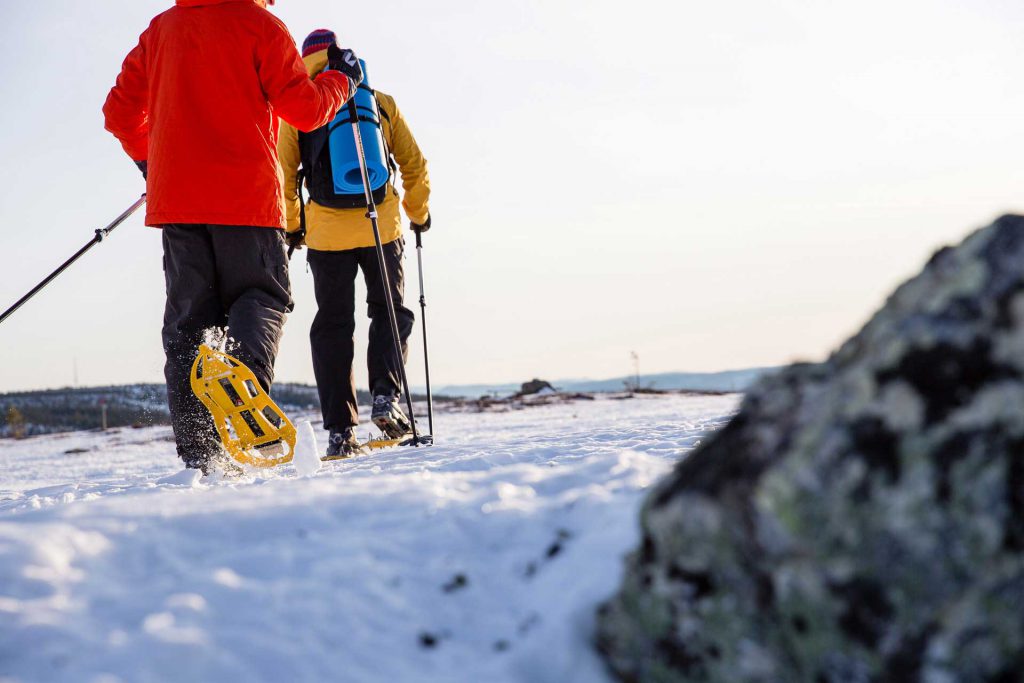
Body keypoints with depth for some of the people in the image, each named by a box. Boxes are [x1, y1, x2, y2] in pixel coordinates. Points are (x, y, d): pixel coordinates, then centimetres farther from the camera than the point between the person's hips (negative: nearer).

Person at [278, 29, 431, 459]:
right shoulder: (382, 104, 4)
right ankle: (386, 396, -7)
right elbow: (414, 163, 6)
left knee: (332, 326, 7)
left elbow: (284, 177, 0)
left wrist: (291, 228, 14)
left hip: (327, 233, 0)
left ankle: (340, 431, 2)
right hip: (382, 228, 0)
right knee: (389, 311, 16)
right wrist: (419, 213, 20)